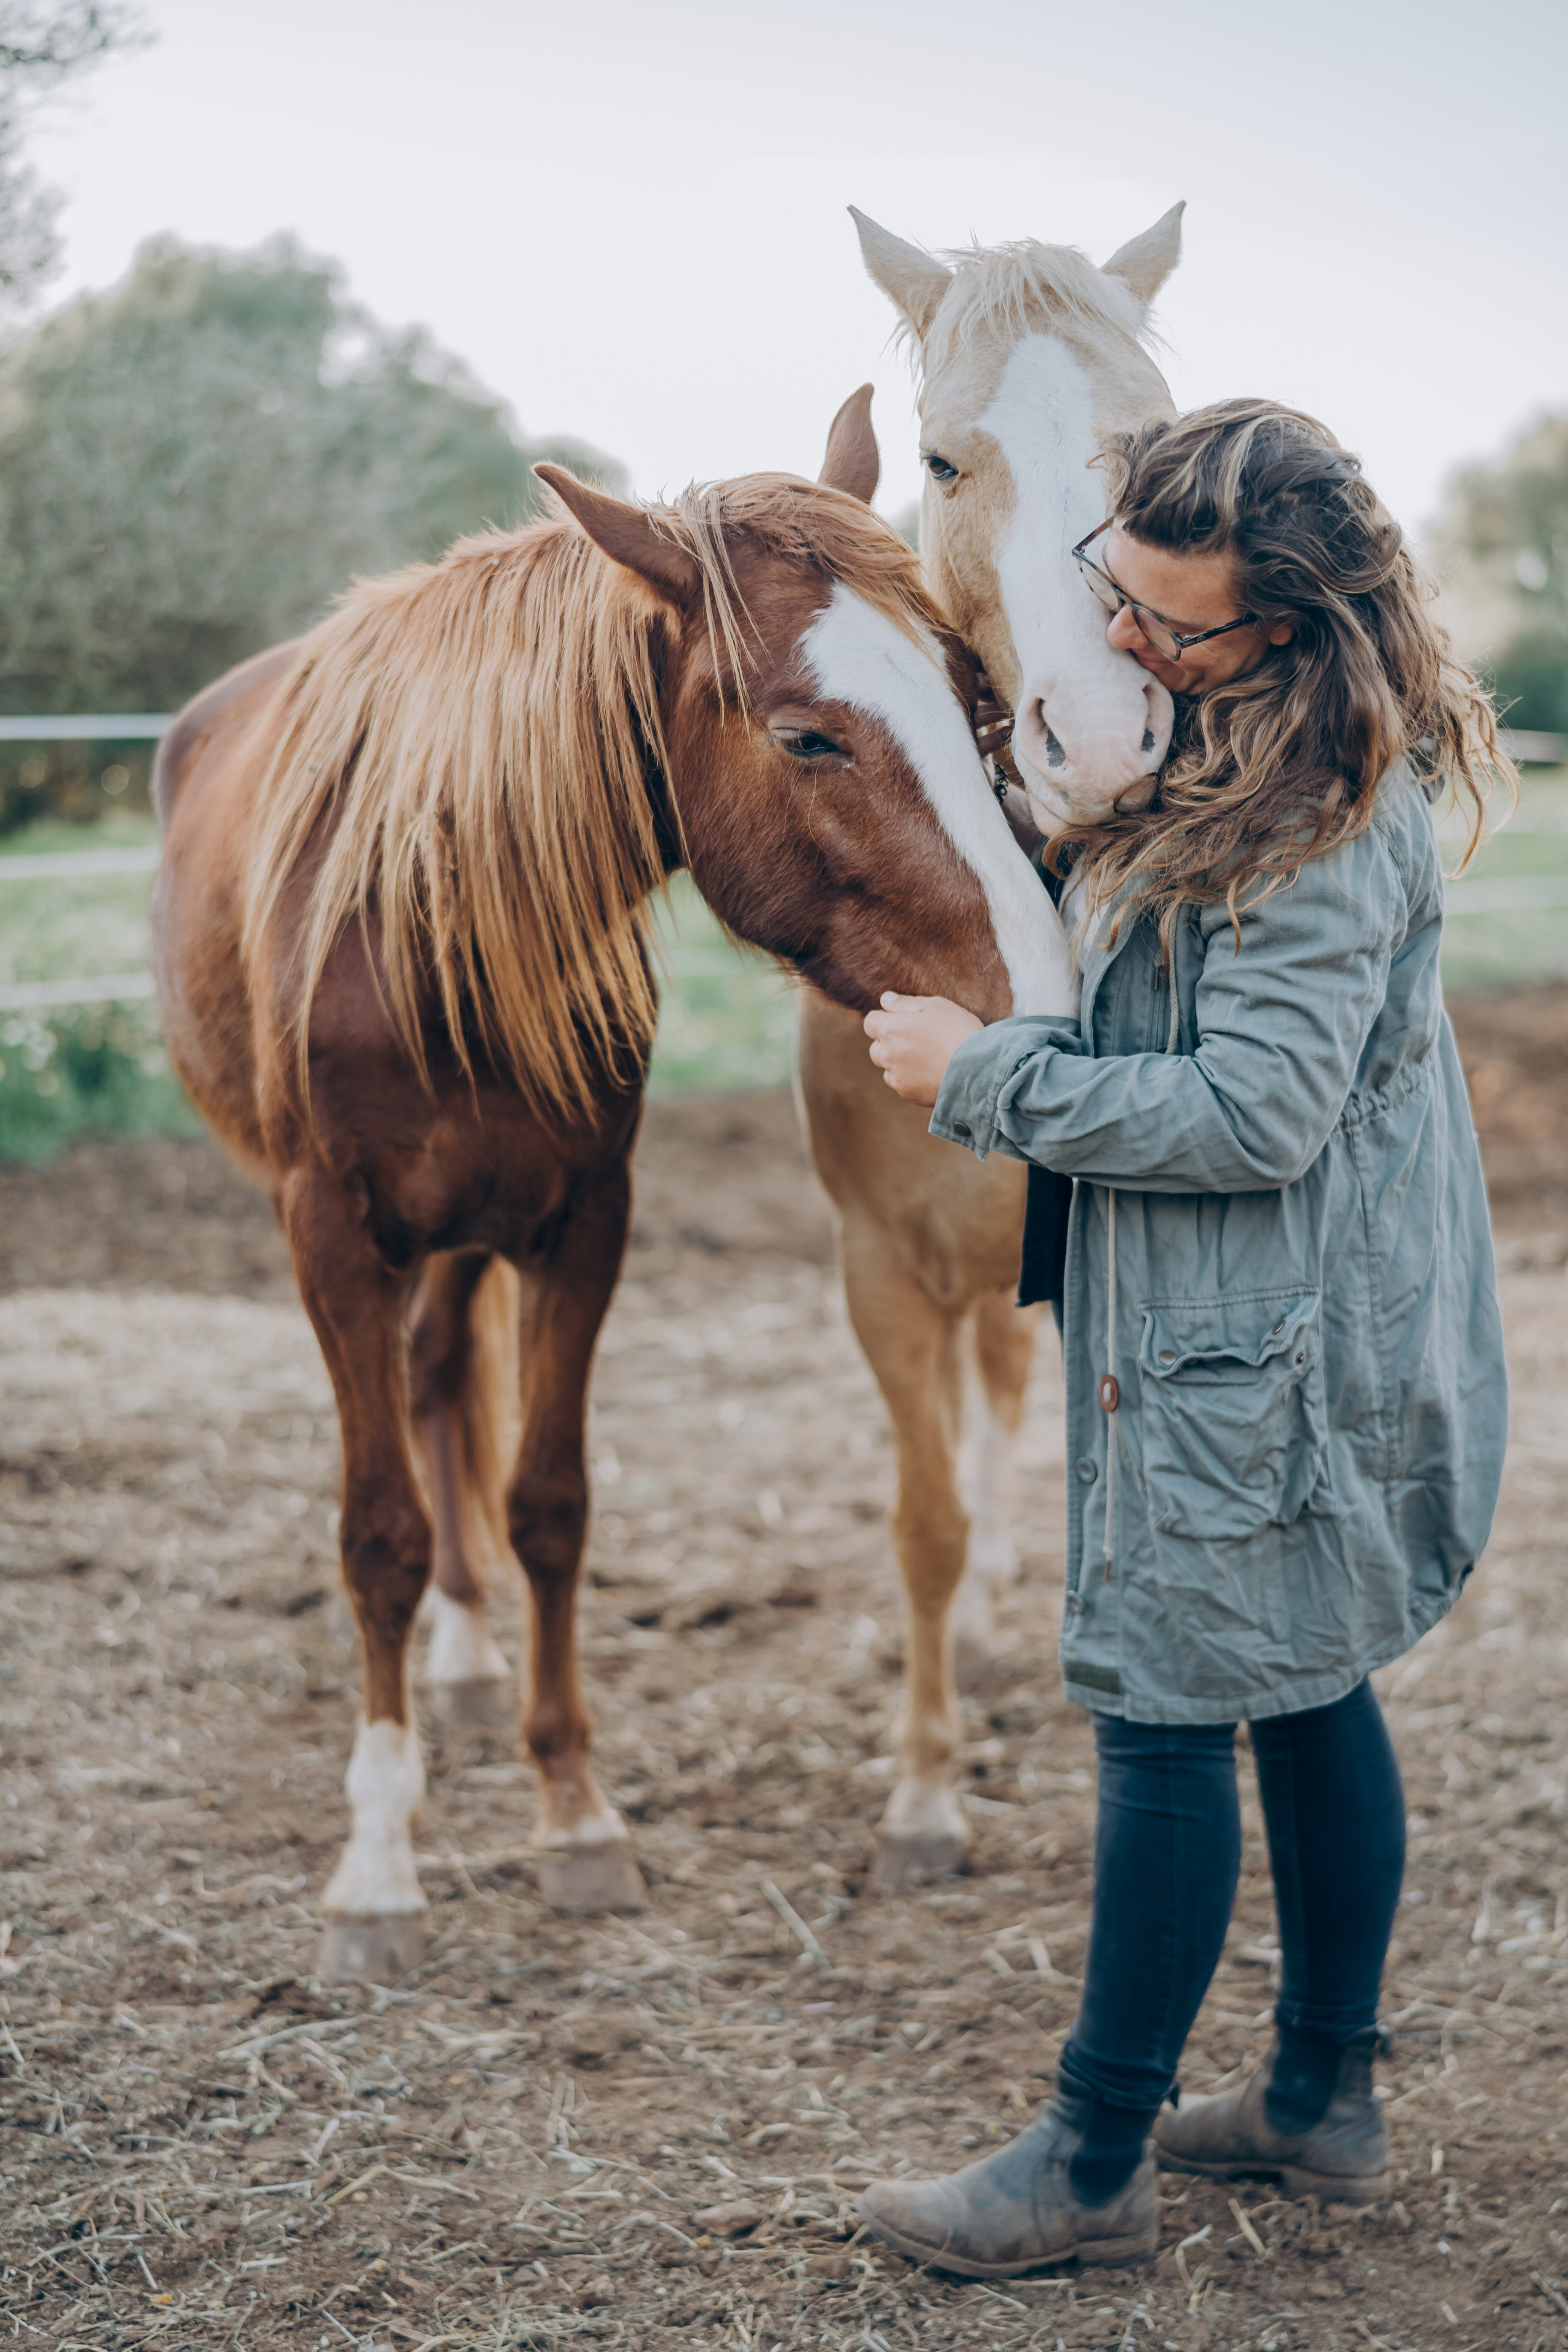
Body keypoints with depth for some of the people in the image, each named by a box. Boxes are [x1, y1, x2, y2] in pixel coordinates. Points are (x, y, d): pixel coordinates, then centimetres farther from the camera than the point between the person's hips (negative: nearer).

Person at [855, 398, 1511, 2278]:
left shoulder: (1323, 828, -25)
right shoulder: (1219, 737, 6)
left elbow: (1248, 1118, -27)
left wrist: (981, 1078, -19)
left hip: (1266, 1349, -10)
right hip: (1327, 1327, 10)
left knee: (1163, 1714, -1)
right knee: (1307, 1692, 17)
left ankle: (1094, 2168, 11)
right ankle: (1326, 2098, 31)